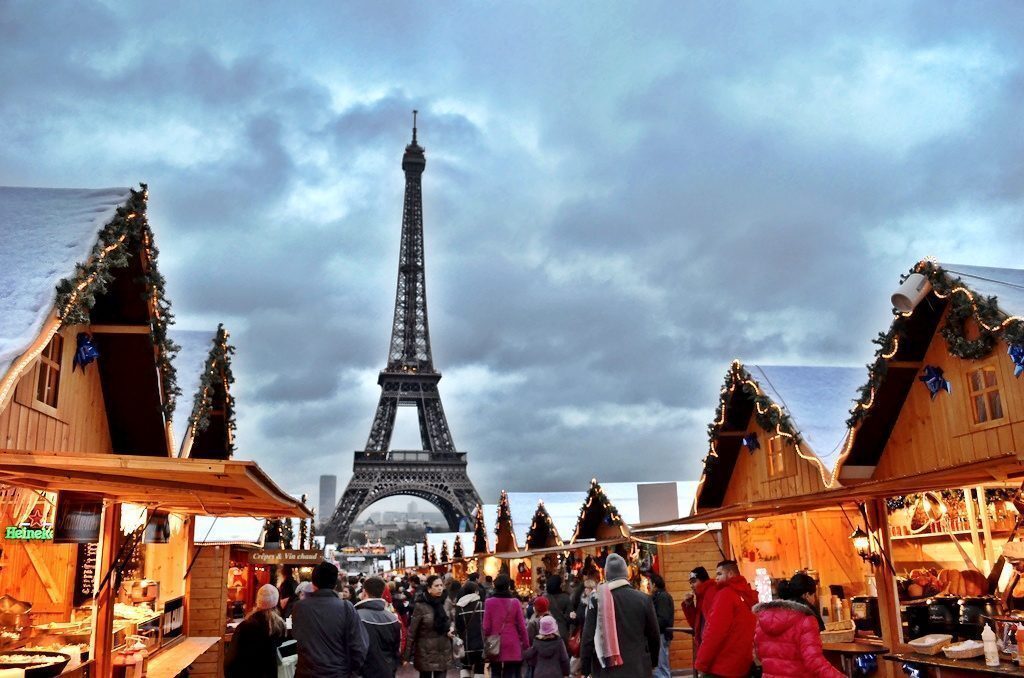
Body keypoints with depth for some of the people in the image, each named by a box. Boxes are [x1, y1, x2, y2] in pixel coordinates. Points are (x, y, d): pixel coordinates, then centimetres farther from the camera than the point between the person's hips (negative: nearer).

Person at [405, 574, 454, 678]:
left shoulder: (444, 603, 4)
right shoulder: (421, 606, -12)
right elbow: (412, 632, -10)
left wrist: (450, 630, -4)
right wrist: (407, 656, -10)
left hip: (443, 652, 4)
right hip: (426, 652, -4)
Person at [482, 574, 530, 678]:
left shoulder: (489, 602, -6)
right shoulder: (515, 602, -6)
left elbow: (486, 626, -5)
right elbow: (521, 625, -3)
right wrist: (526, 644, 8)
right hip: (512, 644, 0)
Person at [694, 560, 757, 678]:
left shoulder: (725, 594, -12)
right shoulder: (748, 595, 12)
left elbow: (714, 632, -17)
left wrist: (701, 664, -12)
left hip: (721, 668, -8)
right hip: (743, 666, 8)